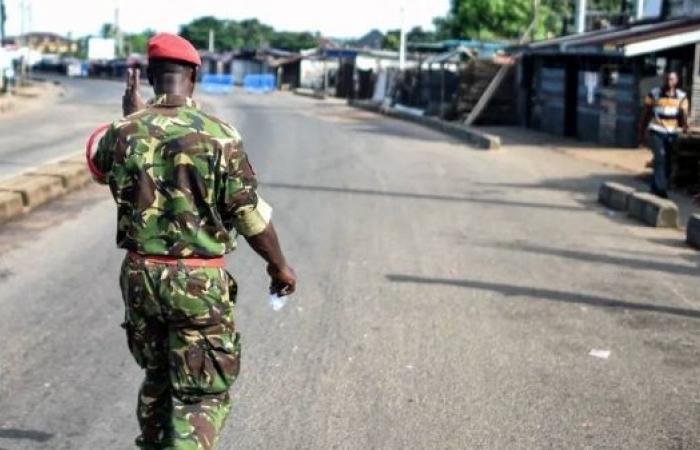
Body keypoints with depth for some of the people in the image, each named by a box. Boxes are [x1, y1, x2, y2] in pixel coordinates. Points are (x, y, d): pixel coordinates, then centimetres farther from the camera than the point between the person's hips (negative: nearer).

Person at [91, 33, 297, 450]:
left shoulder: (125, 131, -3)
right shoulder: (219, 135, -13)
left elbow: (99, 164, 21)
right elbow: (251, 216, -10)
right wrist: (280, 265, 5)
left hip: (140, 275, 5)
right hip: (199, 281, -4)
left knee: (157, 376, 25)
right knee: (203, 394, 4)